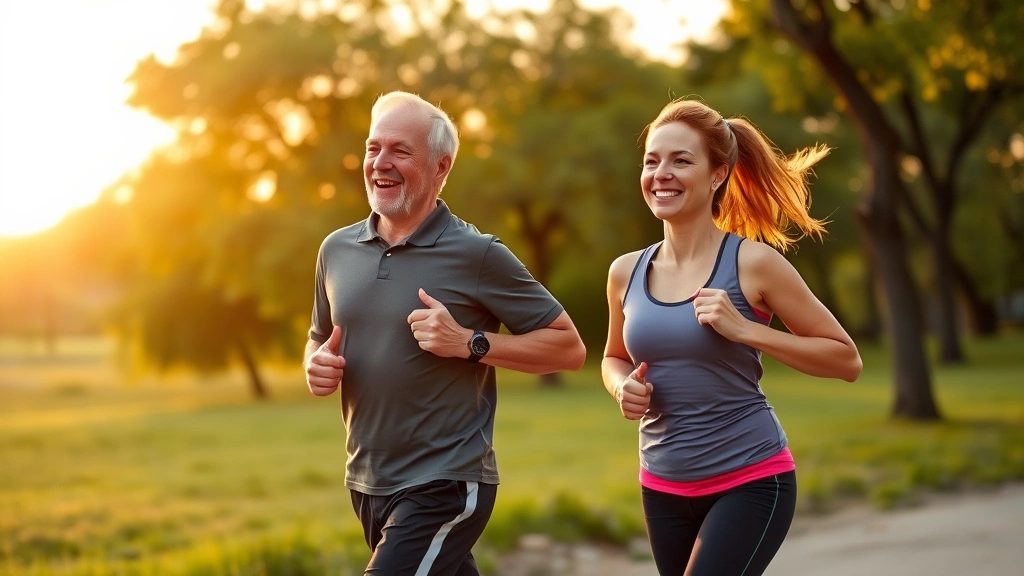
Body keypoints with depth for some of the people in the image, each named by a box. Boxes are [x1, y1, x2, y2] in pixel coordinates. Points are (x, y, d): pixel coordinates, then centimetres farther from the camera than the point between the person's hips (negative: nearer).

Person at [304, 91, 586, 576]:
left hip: (444, 487, -6)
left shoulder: (477, 255, -11)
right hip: (366, 485, 6)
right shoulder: (337, 249, 4)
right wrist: (317, 364, -3)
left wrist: (469, 343, -20)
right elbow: (320, 339, 21)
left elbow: (568, 347, -8)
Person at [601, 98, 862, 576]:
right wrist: (623, 387, -3)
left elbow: (846, 360, -7)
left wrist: (744, 329, -18)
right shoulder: (626, 273, 2)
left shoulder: (753, 263, -11)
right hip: (663, 488, 5)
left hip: (750, 482, -5)